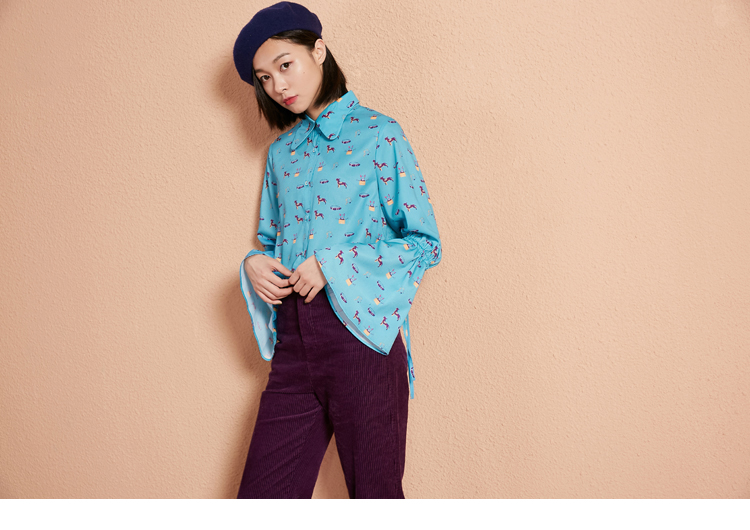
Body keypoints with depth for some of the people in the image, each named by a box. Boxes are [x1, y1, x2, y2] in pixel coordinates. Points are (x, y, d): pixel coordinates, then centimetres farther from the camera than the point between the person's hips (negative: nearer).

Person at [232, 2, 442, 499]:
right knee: (262, 498, 7)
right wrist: (253, 264, 0)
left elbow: (426, 243, -6)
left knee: (375, 496, 6)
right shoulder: (282, 151, 16)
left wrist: (334, 264, -14)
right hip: (293, 341, 5)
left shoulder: (379, 134, -2)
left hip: (360, 333, -5)